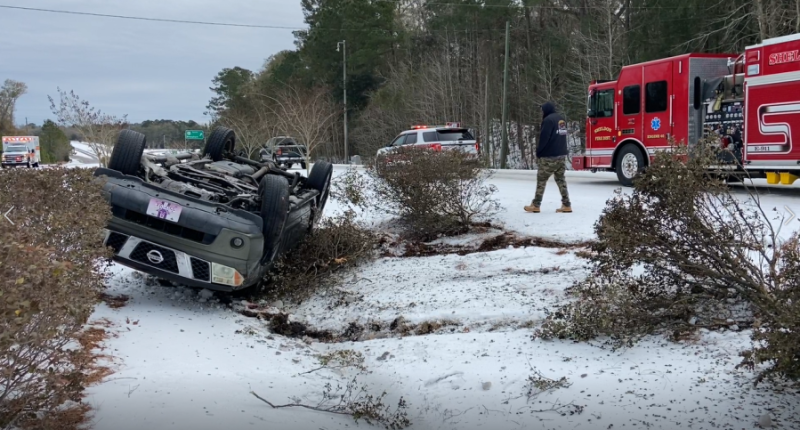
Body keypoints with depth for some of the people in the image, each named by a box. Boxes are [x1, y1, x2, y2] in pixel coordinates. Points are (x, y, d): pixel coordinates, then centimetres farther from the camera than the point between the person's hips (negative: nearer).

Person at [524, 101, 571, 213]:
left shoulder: (548, 120, -13)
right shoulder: (561, 119, 15)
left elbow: (543, 138, -16)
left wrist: (538, 152, -6)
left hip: (549, 156, -8)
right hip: (562, 155, 8)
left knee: (541, 180, 0)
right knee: (561, 179, 9)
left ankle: (536, 205, 4)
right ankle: (566, 205, 4)